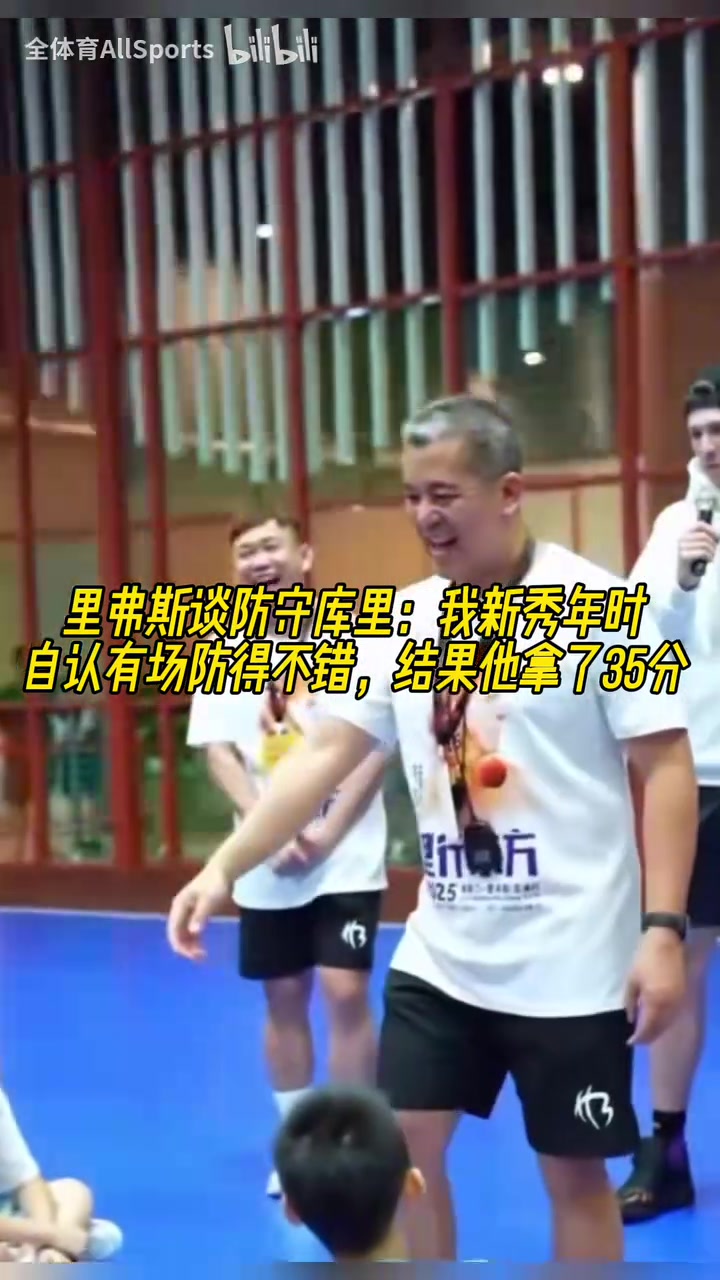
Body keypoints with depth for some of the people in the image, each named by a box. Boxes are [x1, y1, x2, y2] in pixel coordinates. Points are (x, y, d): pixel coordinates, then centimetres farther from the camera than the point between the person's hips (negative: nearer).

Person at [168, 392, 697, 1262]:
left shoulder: (598, 605, -11)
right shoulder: (404, 620, 3)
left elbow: (666, 768, -11)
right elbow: (326, 753, 1)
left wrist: (662, 928, -18)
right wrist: (223, 867, -8)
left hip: (570, 964, -5)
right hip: (439, 957, 5)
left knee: (574, 1173, 9)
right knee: (403, 1153, 10)